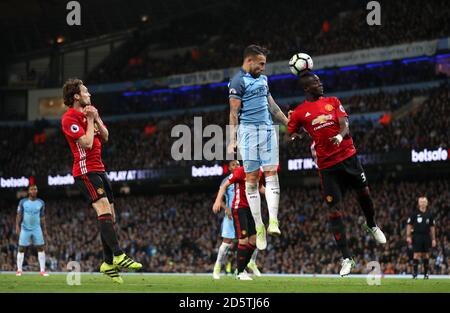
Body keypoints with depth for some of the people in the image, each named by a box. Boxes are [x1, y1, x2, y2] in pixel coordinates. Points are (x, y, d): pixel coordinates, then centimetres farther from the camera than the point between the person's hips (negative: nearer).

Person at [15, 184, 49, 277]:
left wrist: (45, 230, 8)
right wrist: (17, 226, -12)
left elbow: (42, 217, 11)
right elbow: (19, 215, 0)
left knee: (41, 248, -5)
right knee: (21, 248, -1)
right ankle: (19, 270, 6)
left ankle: (42, 270, -1)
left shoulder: (41, 203, 4)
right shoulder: (23, 202, -2)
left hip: (37, 229, 2)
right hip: (25, 229, -1)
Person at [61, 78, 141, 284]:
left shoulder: (89, 113, 17)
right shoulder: (69, 119, -11)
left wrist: (96, 120, 0)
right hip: (85, 170, -9)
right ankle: (118, 255, -30)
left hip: (98, 170, 9)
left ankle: (108, 263, 9)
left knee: (110, 216, 6)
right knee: (104, 209, -23)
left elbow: (105, 137, 13)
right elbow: (87, 143, -19)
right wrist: (90, 121, -11)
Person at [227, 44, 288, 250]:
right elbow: (234, 112, -11)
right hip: (248, 131, -6)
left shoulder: (262, 79, 18)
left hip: (267, 128, 6)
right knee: (251, 178, -2)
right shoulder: (238, 81, -6)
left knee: (271, 173, -6)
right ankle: (259, 226, 0)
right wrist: (232, 140, -17)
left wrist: (289, 123, 29)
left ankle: (273, 221, -13)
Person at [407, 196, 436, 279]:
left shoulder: (429, 215, 8)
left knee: (426, 255, 6)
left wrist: (433, 239, 9)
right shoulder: (415, 214, 0)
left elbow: (432, 227, 13)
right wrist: (408, 236, -7)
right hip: (417, 236, -3)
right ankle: (415, 272, -5)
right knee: (416, 254, -8)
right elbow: (409, 225, 1)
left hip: (426, 236, 3)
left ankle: (426, 273, 13)